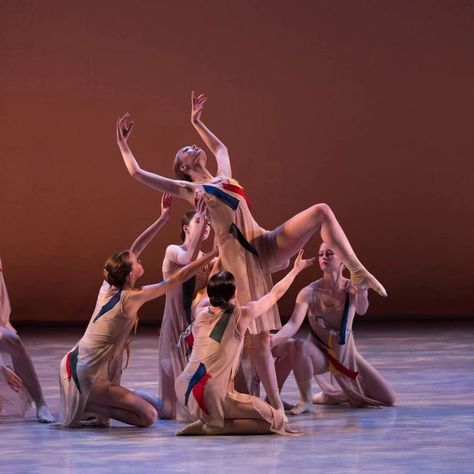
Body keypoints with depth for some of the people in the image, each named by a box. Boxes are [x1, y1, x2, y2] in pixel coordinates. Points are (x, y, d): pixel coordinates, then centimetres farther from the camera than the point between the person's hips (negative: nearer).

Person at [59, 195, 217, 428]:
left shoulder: (108, 285, 2)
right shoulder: (131, 298, -17)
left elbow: (133, 250, 8)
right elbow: (177, 278, -15)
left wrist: (163, 218, 6)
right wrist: (211, 255, -11)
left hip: (74, 363, 8)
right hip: (91, 380, -8)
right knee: (149, 416, -4)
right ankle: (94, 408, -3)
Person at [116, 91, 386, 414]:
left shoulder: (223, 177, 24)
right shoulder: (187, 189, 8)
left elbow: (221, 148, 45)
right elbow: (137, 172, 8)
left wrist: (197, 123, 46)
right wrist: (123, 143, 13)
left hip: (266, 245, 6)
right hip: (238, 257, -6)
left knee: (322, 212, -12)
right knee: (260, 334, -10)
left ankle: (358, 273, -15)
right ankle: (276, 405, -5)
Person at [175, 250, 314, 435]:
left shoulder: (201, 316, 6)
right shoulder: (241, 315, -8)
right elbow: (275, 294, 7)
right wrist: (296, 269, 21)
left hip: (185, 392, 8)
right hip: (214, 398, -8)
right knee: (277, 421, -2)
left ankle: (208, 420, 16)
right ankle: (212, 426, -8)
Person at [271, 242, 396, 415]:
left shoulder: (352, 287, -12)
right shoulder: (310, 292, -18)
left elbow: (361, 310, -32)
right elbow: (294, 324, -29)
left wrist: (362, 293, -56)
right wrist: (272, 340, -50)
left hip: (346, 352, 3)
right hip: (320, 353, -3)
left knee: (388, 399, 0)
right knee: (299, 346, -39)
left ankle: (332, 395, 24)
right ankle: (305, 400, -18)